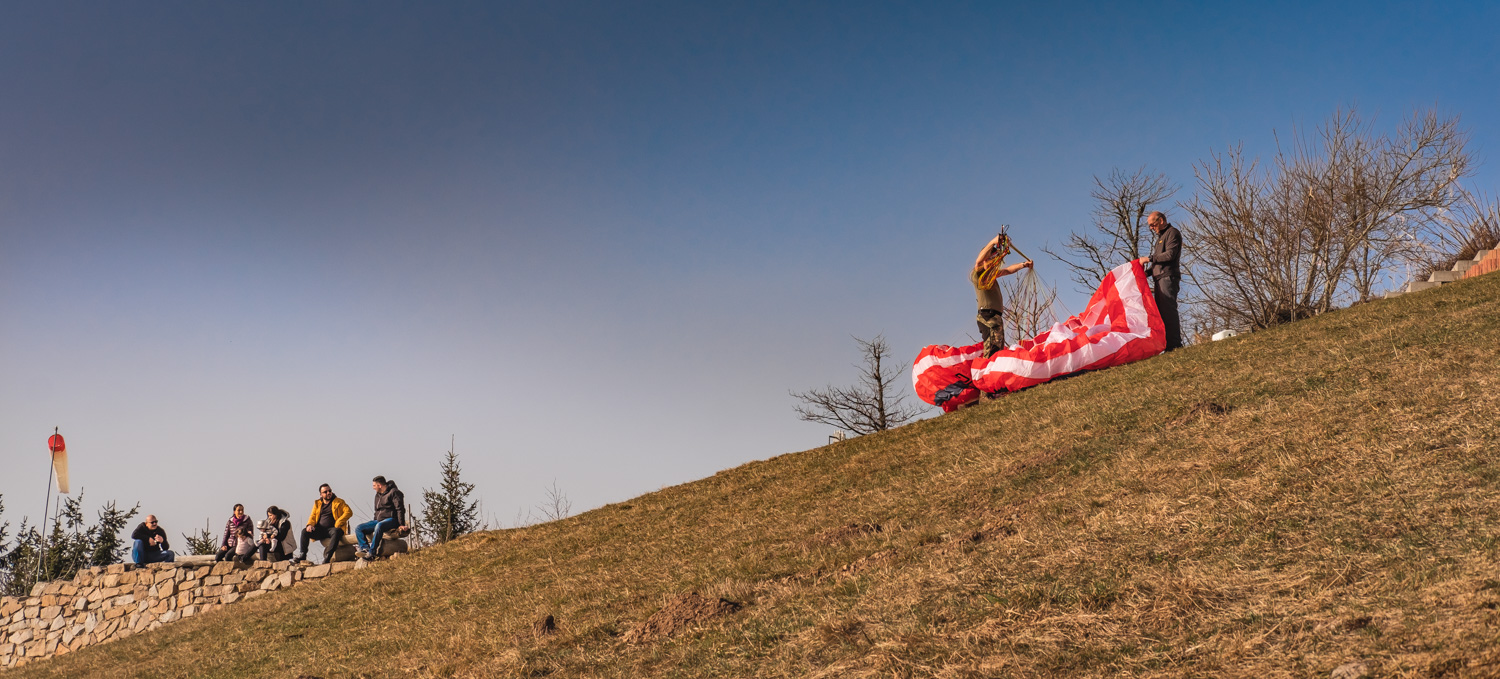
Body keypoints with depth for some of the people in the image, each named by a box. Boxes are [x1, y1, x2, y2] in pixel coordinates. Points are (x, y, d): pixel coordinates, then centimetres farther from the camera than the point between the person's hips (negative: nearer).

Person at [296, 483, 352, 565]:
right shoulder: (317, 503, 19)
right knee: (305, 531, -18)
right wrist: (310, 525, -9)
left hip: (332, 528, -4)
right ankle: (302, 555, -13)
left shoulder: (339, 502, 7)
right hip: (320, 530, 4)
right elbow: (313, 515, 15)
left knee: (336, 532, -38)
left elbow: (349, 512, -3)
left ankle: (327, 557, -43)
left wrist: (338, 523, -14)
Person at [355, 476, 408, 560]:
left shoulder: (394, 492, -6)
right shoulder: (378, 495, 22)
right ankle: (365, 549, -26)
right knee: (358, 528, -6)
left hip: (391, 519, -9)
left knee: (379, 526, -40)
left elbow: (400, 509, -13)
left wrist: (402, 525, -22)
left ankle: (371, 553, -41)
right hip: (379, 520, 9)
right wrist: (373, 524, 22)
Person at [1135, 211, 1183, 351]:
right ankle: (1164, 344, 1)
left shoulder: (1172, 233, -1)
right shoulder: (1160, 237, 28)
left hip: (1168, 277, -10)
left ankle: (1174, 344, -20)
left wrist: (1149, 258, -9)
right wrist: (1146, 272, 13)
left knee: (1168, 309, -16)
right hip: (1160, 279, 10)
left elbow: (1170, 254, -15)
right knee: (1160, 311, 4)